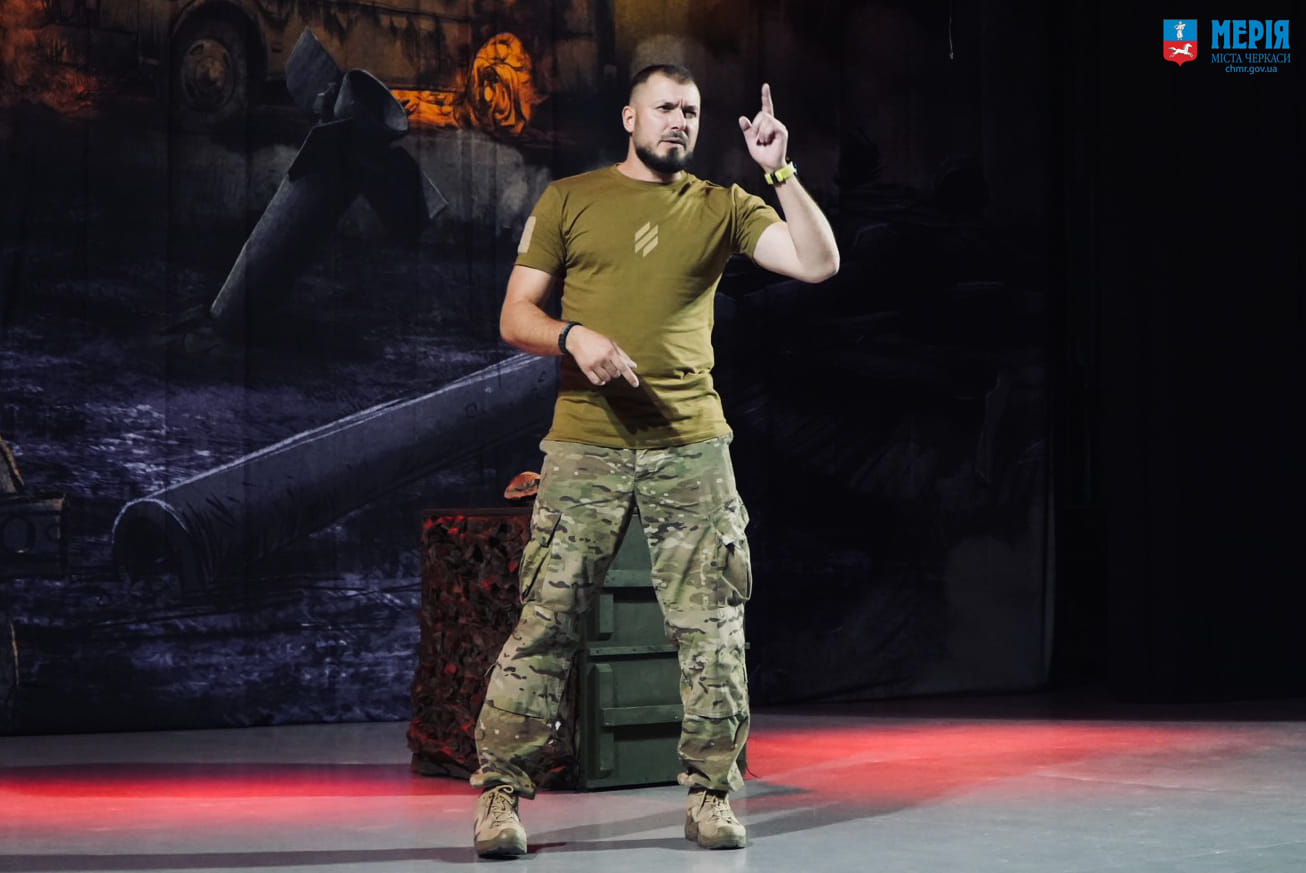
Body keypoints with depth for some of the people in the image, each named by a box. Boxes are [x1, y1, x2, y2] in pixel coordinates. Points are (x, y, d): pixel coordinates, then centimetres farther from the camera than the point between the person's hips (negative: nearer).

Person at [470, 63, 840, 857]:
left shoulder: (721, 208, 10)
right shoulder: (570, 200, 8)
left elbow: (820, 263, -1)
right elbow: (516, 315, 6)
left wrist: (780, 172, -8)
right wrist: (574, 336, -14)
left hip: (692, 444, 1)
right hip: (586, 443, -1)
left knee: (711, 627, 2)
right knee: (546, 621, -4)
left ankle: (712, 795, 12)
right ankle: (501, 792, 3)